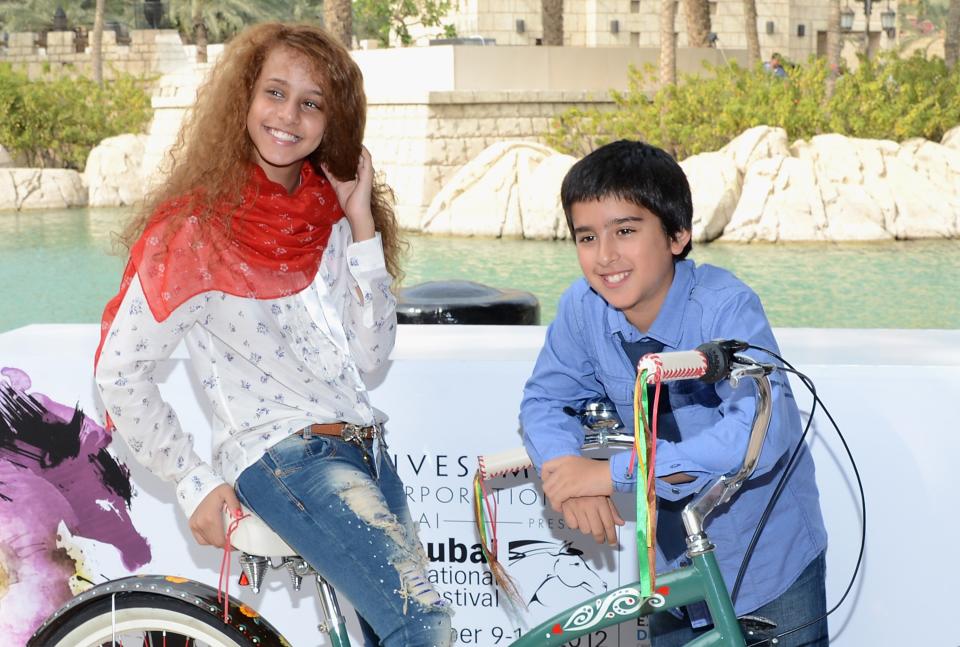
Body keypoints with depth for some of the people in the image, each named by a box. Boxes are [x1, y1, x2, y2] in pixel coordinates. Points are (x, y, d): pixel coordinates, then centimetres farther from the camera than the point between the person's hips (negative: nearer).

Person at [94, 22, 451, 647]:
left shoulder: (330, 218, 10)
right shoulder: (197, 225, -7)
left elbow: (370, 354, 2)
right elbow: (119, 371, -6)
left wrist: (361, 222, -3)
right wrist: (196, 483, -7)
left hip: (363, 449, 7)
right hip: (280, 455, -7)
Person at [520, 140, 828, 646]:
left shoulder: (725, 307, -26)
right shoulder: (583, 308, -12)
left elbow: (761, 430, -37)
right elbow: (544, 401, -1)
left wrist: (615, 471, -38)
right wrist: (570, 471, -24)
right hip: (674, 559, 4)